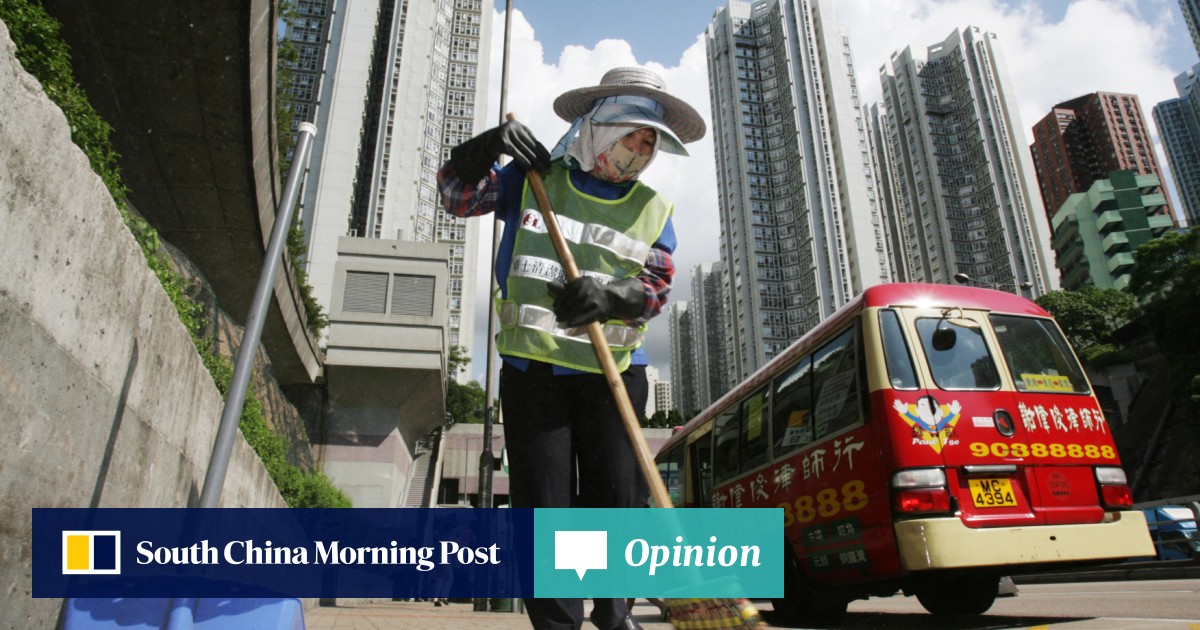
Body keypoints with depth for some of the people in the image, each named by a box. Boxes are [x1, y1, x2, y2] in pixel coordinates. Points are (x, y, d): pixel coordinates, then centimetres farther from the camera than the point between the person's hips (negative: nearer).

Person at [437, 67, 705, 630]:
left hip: (613, 371, 2)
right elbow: (457, 195, 8)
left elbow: (656, 289, 1)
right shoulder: (534, 180, 8)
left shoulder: (654, 210, 10)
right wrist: (485, 149, -10)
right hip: (532, 367, -1)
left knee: (620, 500, 3)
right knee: (543, 506, 2)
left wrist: (610, 296, -20)